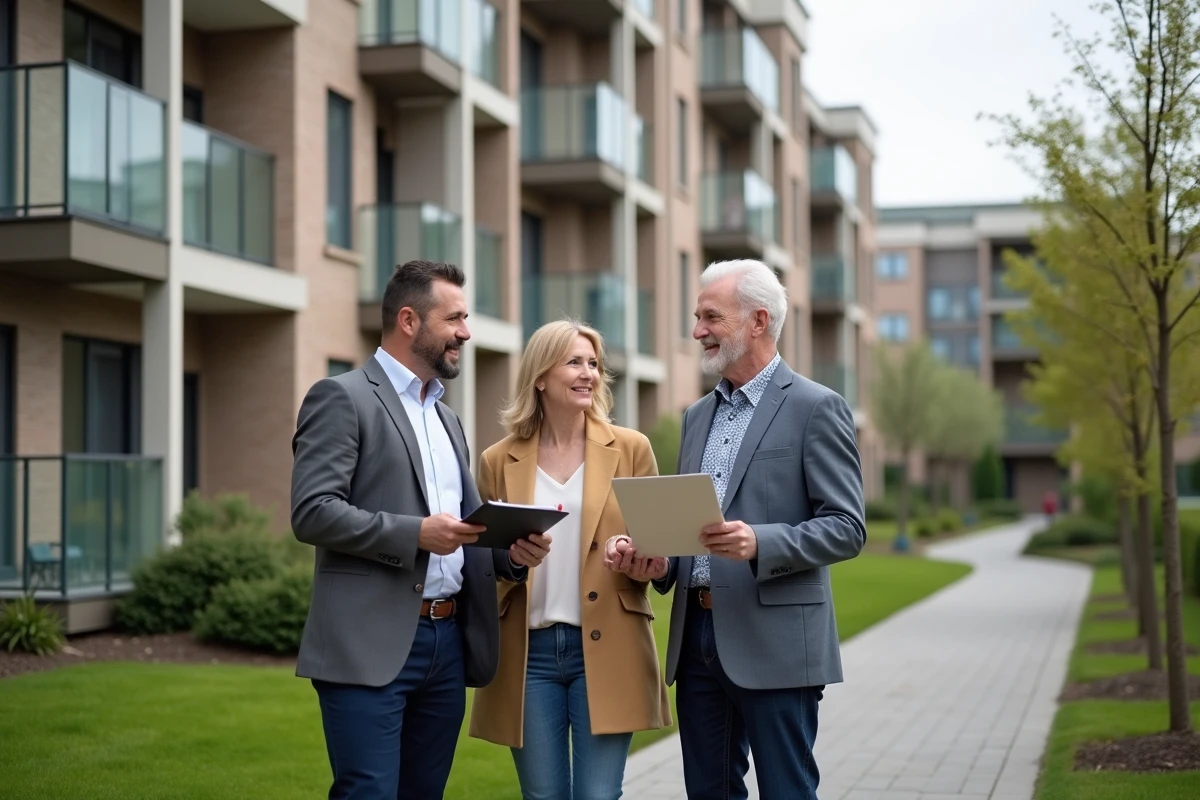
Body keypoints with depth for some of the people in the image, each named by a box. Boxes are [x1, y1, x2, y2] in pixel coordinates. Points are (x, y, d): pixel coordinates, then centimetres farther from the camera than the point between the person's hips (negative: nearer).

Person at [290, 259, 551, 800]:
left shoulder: (446, 418, 20)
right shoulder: (342, 398, -4)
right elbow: (312, 512, -14)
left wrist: (512, 554, 1)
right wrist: (416, 534, -20)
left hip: (449, 642, 8)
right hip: (371, 645, -7)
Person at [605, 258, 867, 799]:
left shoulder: (815, 408, -5)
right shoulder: (697, 416, 17)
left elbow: (847, 527, -10)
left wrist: (759, 544, -25)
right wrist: (652, 557, 1)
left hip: (773, 644, -7)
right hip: (697, 638, 7)